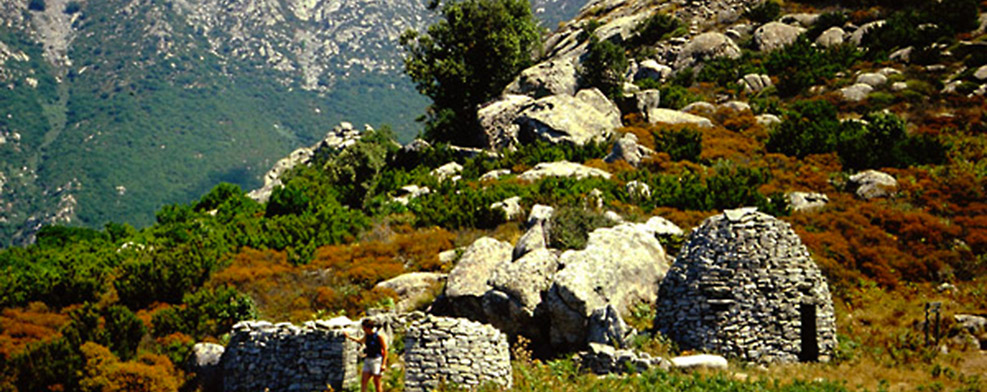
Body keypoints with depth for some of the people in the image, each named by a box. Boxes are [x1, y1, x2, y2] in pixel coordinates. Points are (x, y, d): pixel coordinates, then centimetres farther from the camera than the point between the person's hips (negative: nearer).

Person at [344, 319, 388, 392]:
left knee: (377, 383, -3)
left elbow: (385, 350, -14)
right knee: (363, 381, -1)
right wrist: (349, 337, 34)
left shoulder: (379, 336, -14)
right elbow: (360, 341, 32)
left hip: (377, 360, -7)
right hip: (368, 360, 7)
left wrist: (383, 364, -20)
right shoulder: (367, 336, 8)